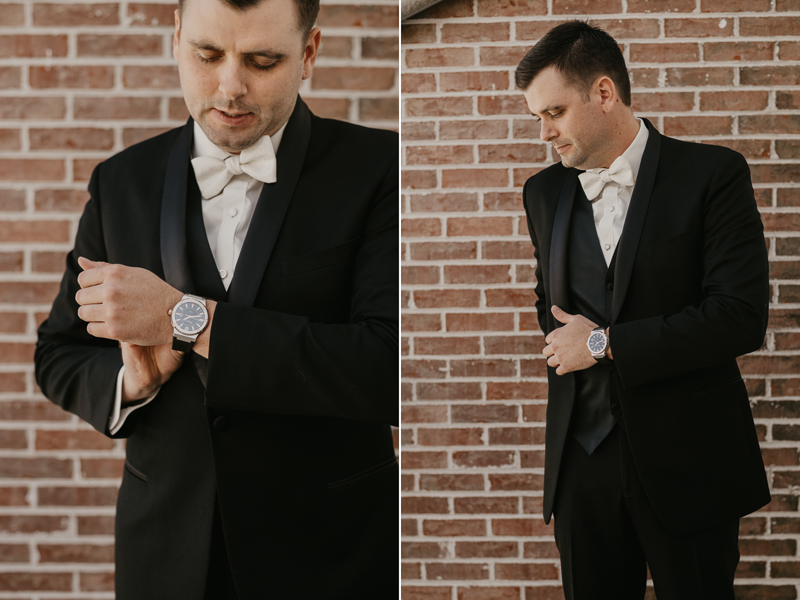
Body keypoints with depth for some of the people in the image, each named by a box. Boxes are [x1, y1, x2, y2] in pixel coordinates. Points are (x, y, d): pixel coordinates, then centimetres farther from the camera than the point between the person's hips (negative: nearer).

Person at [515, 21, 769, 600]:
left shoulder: (713, 174, -7)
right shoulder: (544, 191, 10)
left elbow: (742, 317, -14)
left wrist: (605, 344, -12)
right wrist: (564, 344, 0)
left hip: (686, 461, -4)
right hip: (582, 460, 4)